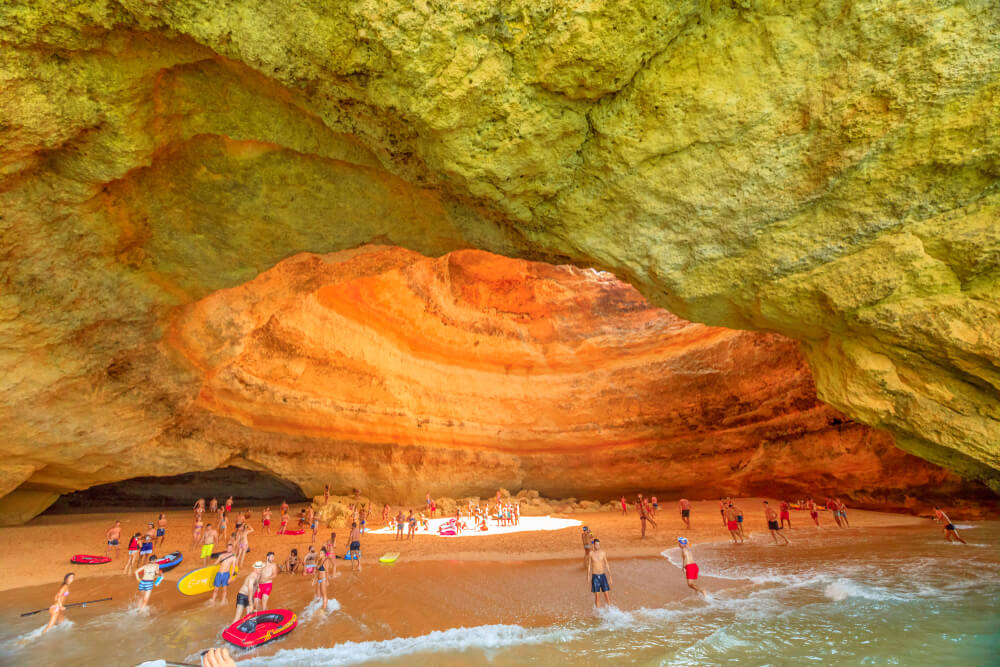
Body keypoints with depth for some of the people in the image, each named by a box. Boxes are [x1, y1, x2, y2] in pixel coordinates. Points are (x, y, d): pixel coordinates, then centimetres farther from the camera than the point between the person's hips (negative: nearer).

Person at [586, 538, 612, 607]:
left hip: (603, 575, 1)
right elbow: (589, 565, 1)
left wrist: (610, 576, 5)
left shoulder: (603, 553, -1)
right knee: (597, 595, 1)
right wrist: (588, 576, -4)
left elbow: (607, 565, 6)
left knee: (606, 594, 1)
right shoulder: (591, 553, -4)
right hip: (595, 576, -1)